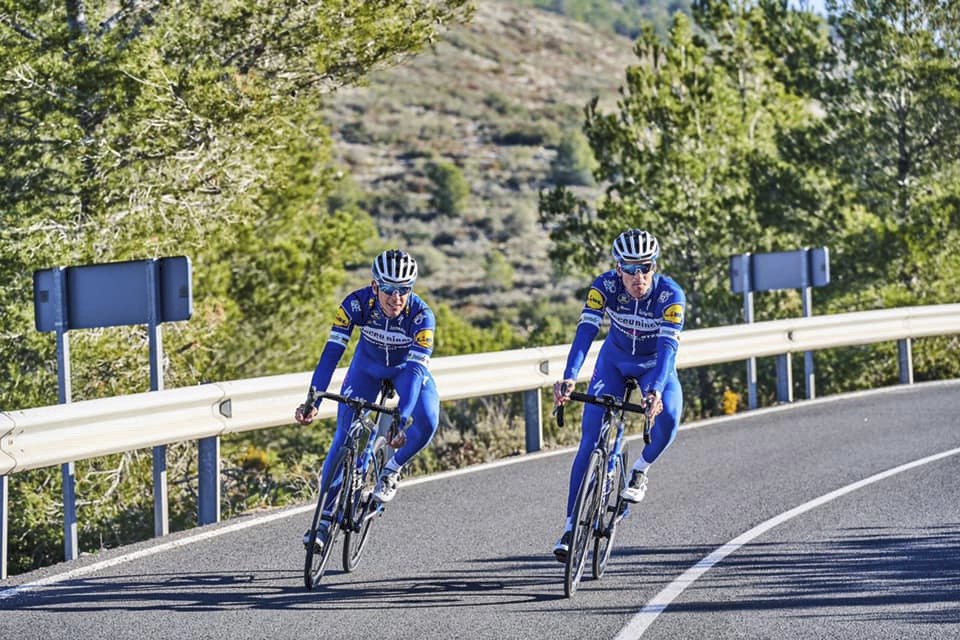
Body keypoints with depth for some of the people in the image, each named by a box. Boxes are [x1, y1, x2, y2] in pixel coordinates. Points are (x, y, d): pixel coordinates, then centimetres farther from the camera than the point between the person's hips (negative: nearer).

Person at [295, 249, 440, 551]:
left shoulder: (422, 315, -35)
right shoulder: (357, 303, -31)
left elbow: (415, 369, -40)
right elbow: (332, 353, -34)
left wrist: (401, 420, -51)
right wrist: (312, 400, -45)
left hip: (408, 368, -1)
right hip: (368, 365, 1)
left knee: (426, 423, -29)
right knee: (344, 434, -12)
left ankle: (391, 469, 1)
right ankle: (325, 518, -4)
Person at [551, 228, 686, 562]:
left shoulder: (670, 294, -30)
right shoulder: (605, 286, -27)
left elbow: (668, 347, -39)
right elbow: (585, 332, -35)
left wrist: (655, 391, -56)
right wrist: (569, 378, -52)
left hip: (655, 364, -1)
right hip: (614, 362, 1)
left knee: (668, 417, -31)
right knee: (590, 439, -12)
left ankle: (640, 470, 0)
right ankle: (571, 525, -5)